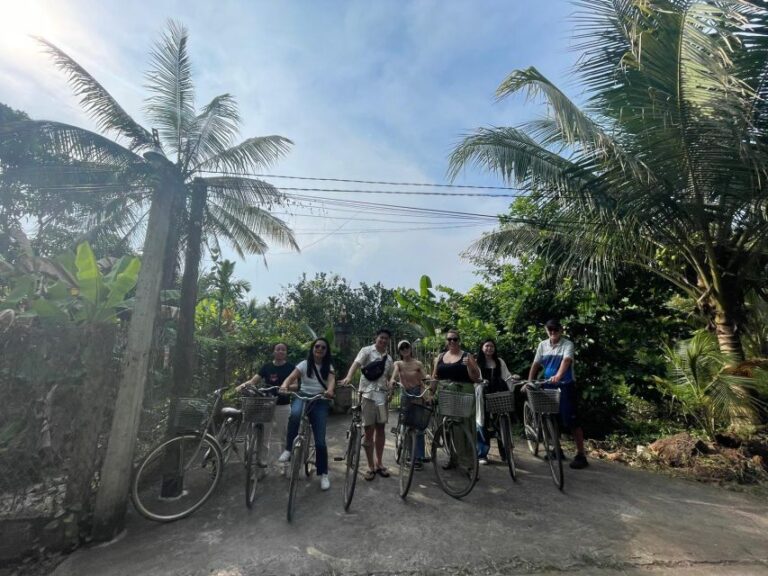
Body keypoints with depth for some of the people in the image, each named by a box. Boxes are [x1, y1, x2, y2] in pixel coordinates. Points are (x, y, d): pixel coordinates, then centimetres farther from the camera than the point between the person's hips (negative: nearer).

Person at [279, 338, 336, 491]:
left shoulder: (328, 367, 6)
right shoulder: (304, 364, 2)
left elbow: (332, 380, -13)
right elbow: (291, 377, -11)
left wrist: (330, 391, -37)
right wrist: (285, 385, -35)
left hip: (320, 401, 1)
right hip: (303, 396, -1)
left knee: (320, 440, -4)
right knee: (295, 414, -38)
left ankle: (323, 474, 15)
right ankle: (289, 449, -18)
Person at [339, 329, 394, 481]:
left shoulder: (388, 358, 14)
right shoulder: (367, 350, -2)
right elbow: (356, 363, -19)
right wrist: (348, 377, -38)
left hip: (382, 395, 5)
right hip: (367, 393, -4)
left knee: (380, 429, 11)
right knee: (369, 430, 3)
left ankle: (379, 463, 27)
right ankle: (371, 466, 17)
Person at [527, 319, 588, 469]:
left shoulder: (567, 344, -9)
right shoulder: (542, 345, 4)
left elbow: (566, 361, -28)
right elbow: (536, 365, 6)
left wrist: (558, 375, -45)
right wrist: (529, 382, -1)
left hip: (565, 386, -5)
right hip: (549, 385, 5)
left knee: (571, 420, -4)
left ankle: (581, 455, 8)